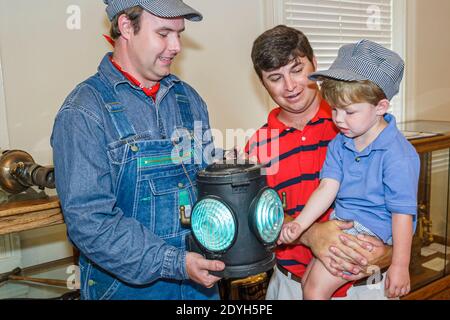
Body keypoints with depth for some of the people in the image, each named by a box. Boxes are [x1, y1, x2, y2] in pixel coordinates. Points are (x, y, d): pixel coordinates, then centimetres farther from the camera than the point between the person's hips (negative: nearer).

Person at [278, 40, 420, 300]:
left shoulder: (398, 155, -19)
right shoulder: (339, 144, 2)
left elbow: (402, 213, -17)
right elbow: (328, 188, -5)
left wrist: (400, 266, -15)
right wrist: (299, 224, -17)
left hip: (373, 229, -7)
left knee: (316, 287, -13)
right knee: (307, 281, 10)